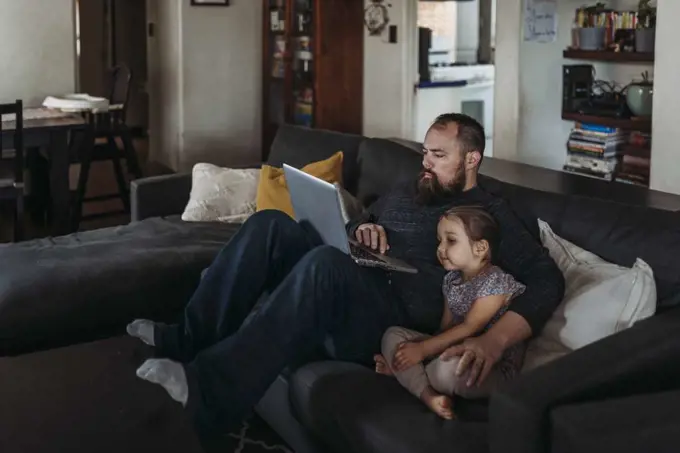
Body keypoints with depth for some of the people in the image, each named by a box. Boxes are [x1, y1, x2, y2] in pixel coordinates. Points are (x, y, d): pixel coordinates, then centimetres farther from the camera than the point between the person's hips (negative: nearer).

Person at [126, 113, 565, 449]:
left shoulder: (492, 215, 5)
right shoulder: (406, 191, 26)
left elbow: (547, 279, -8)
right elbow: (350, 227, 34)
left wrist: (495, 340, -26)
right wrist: (360, 230, 6)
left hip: (394, 324, -7)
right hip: (344, 290, 7)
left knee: (324, 262, -37)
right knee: (271, 224, -13)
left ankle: (207, 390, -44)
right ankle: (190, 340, -18)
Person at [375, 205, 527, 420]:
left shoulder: (496, 282, -18)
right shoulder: (451, 280, 9)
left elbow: (469, 328, -22)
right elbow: (447, 326, 9)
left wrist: (423, 349, -22)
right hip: (456, 351, 8)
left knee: (449, 368, -40)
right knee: (393, 335, 0)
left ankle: (406, 374, -6)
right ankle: (429, 396, -21)